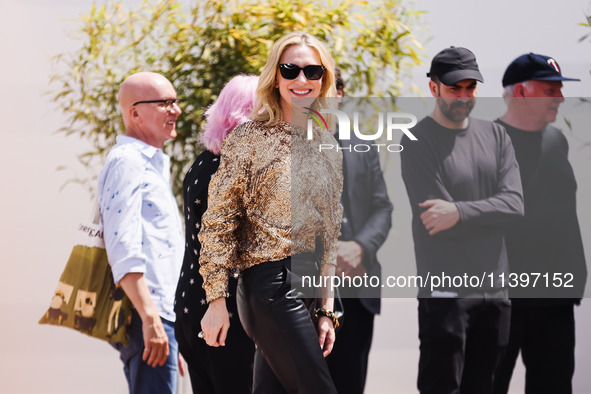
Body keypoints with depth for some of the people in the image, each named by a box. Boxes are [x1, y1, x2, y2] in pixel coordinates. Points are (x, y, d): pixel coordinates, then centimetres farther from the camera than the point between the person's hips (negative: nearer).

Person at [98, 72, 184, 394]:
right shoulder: (127, 162, -8)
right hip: (147, 316, -10)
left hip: (158, 315, 10)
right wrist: (150, 318, -26)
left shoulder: (153, 164, 24)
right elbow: (123, 248, -19)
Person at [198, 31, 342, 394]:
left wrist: (327, 310, 16)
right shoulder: (251, 137, -4)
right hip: (272, 284, -7)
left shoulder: (328, 146, 16)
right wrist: (217, 300, -11)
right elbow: (218, 221, -6)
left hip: (307, 290, 7)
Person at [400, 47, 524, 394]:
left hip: (495, 289, 6)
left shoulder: (495, 136, 11)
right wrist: (486, 216, -7)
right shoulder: (418, 142, -6)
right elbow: (436, 225, -13)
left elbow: (514, 204, -4)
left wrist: (459, 213, -17)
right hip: (445, 292, -6)